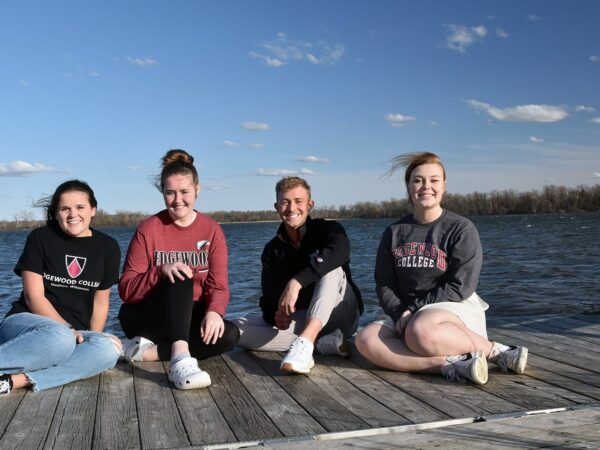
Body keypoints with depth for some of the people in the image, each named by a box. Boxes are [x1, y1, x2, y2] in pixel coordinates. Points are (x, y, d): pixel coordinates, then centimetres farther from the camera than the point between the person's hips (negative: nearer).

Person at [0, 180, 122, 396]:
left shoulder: (107, 247, 6)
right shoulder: (40, 238, -1)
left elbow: (100, 301, 9)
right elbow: (34, 296, -7)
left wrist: (93, 340, -5)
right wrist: (67, 330, -19)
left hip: (74, 334, 4)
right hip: (25, 323, -3)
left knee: (108, 350, -33)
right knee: (59, 338, -41)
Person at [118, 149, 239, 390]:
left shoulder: (212, 230, -1)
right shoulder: (148, 229, -8)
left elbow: (218, 285, -7)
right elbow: (126, 290, -12)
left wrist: (214, 311, -31)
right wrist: (162, 271, -30)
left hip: (189, 317, 3)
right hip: (145, 318, -3)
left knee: (229, 334, -27)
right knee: (180, 279, -32)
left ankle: (146, 351, -25)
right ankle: (181, 359, -50)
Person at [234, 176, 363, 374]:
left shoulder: (326, 229, -5)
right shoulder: (273, 250, 7)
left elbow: (340, 250, -31)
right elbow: (269, 298, -1)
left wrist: (296, 282, -41)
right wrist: (275, 315, -26)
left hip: (338, 316, -3)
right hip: (297, 320, 4)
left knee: (331, 268, -30)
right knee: (238, 328, -18)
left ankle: (305, 341, -48)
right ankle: (324, 343, -26)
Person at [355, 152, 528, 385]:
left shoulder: (461, 229, -2)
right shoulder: (394, 233, 10)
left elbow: (460, 287, -10)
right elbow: (384, 285, 6)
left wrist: (414, 310, -14)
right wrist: (401, 315, -14)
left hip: (457, 308, -4)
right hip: (404, 315, 5)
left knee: (420, 332, -39)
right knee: (366, 340, -26)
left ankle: (493, 350, -18)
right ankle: (449, 364, -31)